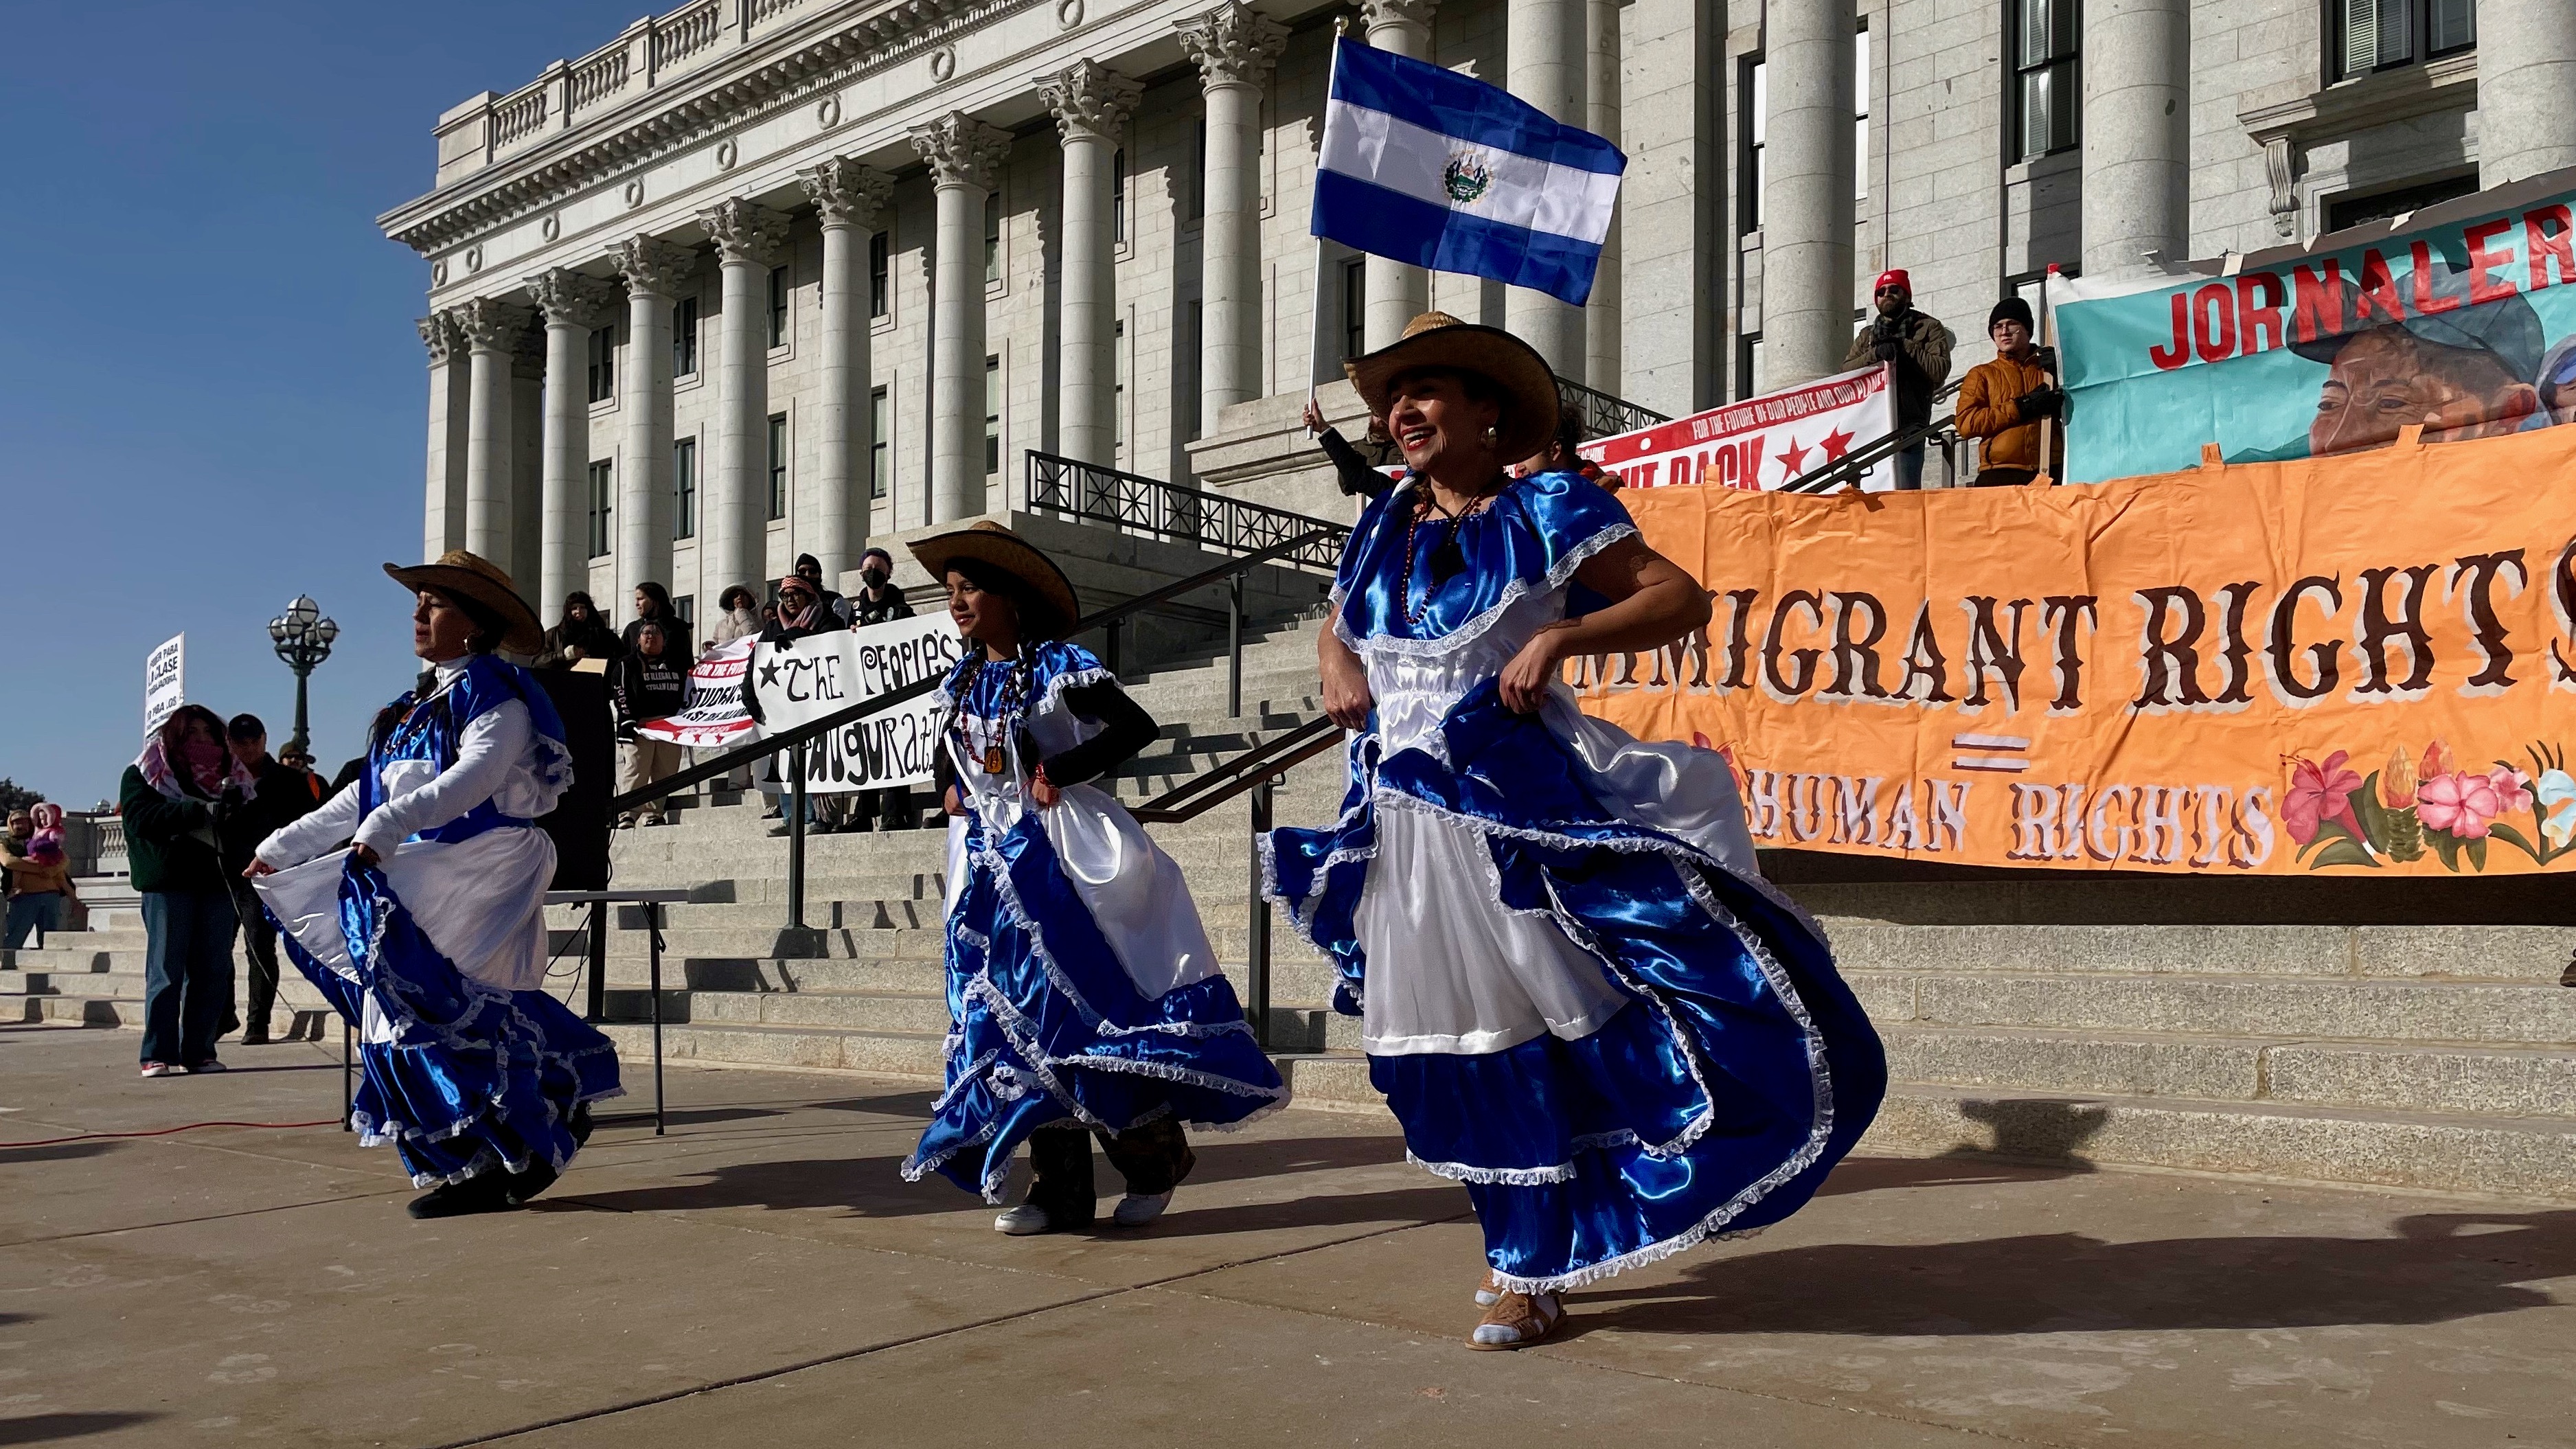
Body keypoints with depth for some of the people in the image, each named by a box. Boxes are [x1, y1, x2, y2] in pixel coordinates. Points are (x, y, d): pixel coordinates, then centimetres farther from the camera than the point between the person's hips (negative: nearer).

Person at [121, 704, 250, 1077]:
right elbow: (142, 818, -11)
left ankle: (199, 1051, 7)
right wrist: (200, 811, -19)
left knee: (213, 971, 2)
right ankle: (159, 1054, -1)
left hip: (216, 880, 4)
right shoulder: (142, 774, 7)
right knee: (166, 971, -4)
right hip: (167, 881, -4)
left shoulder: (230, 775, 17)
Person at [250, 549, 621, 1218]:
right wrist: (281, 848, 23)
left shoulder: (495, 691, -5)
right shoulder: (414, 707, 20)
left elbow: (477, 774, -22)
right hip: (417, 880, 8)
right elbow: (365, 796, 24)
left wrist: (388, 825, -33)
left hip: (481, 876, -8)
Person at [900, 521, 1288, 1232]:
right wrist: (950, 791, 8)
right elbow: (949, 755, 29)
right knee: (1014, 1020, 5)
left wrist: (1060, 770, -18)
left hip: (1062, 859, -7)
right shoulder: (963, 682, 12)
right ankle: (1060, 1192, 11)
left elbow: (1136, 727, -16)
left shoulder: (1057, 666, -9)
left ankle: (1155, 1158, 12)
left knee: (1089, 1008, -8)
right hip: (993, 864, 7)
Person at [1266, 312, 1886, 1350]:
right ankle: (1519, 1246, 27)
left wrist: (1562, 636, -21)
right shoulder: (1382, 532, 14)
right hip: (1404, 825, 6)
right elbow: (1337, 627, 31)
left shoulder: (1542, 513, -2)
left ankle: (1527, 1270, 9)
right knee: (1454, 1045, 10)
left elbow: (1682, 598, -8)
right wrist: (1337, 667, 8)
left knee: (1538, 1027, -7)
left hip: (1518, 811, -5)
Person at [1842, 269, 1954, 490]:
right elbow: (1846, 371, 9)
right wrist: (1875, 354, -7)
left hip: (1907, 424, -4)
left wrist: (1903, 347, -4)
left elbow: (1940, 369, -3)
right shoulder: (1866, 335, 25)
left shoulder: (1928, 328, 13)